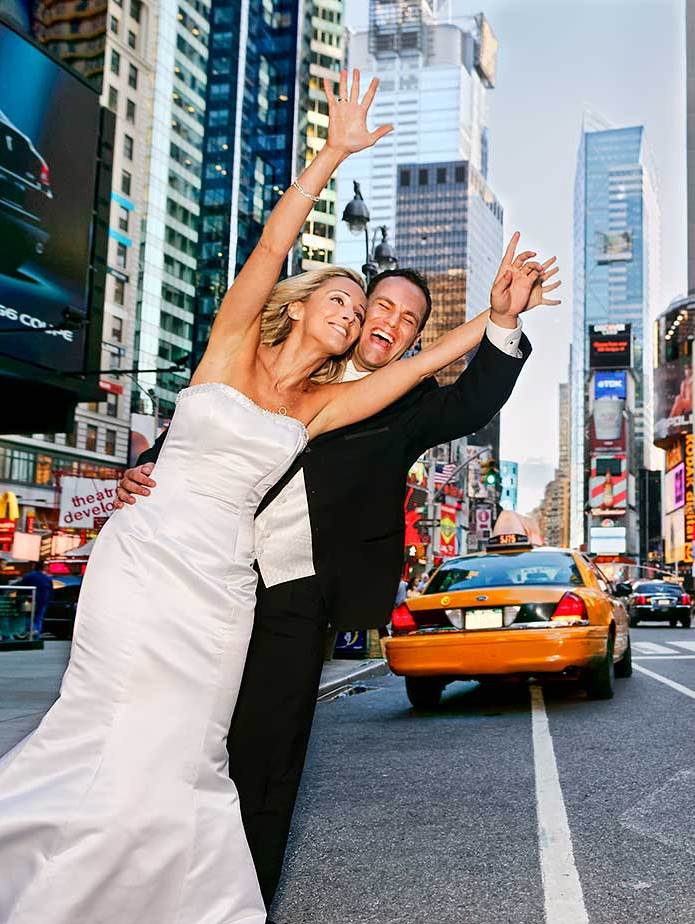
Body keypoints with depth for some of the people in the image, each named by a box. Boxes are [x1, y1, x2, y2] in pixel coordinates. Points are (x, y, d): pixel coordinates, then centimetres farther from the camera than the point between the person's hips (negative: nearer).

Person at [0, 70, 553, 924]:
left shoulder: (321, 407, 11)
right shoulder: (232, 346, 3)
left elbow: (427, 360, 9)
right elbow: (272, 245, -10)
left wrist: (499, 314, 5)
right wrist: (336, 152, -13)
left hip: (221, 587, 4)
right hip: (146, 556, -4)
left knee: (187, 763, 5)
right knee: (121, 742, -10)